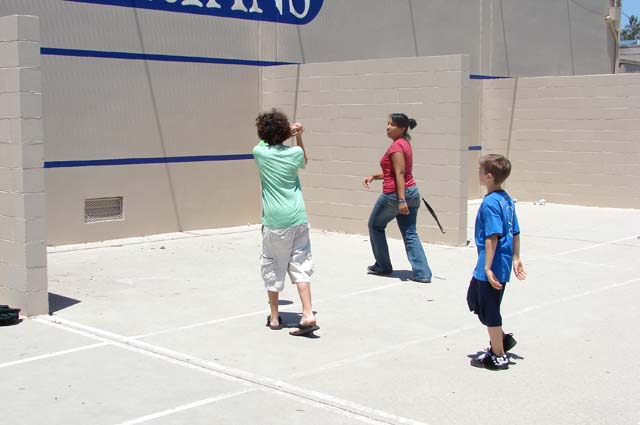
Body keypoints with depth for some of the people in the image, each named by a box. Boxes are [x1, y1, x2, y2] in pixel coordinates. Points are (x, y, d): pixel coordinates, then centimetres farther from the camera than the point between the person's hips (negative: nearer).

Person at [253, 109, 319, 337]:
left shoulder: (260, 152, -3)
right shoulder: (295, 153, 0)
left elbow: (267, 141, 22)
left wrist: (290, 132, 18)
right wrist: (298, 137, 20)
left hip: (275, 221, -2)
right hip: (298, 218, 2)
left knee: (273, 267, 11)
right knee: (300, 266, 5)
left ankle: (274, 317, 20)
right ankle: (308, 315, -5)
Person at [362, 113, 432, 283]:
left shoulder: (396, 145, -15)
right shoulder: (405, 143, 15)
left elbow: (399, 174, -22)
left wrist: (401, 200, -26)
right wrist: (373, 176, 13)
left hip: (394, 194, -9)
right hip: (411, 192, 9)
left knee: (375, 226, 13)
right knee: (410, 233, 6)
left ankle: (383, 266, 22)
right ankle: (422, 273, -3)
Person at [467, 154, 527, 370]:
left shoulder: (490, 203, -20)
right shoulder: (507, 199, 8)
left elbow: (492, 237, -24)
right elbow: (515, 232, 13)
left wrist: (488, 267, -24)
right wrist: (516, 258, 19)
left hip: (491, 268, -10)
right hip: (504, 264, 10)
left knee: (489, 311, 4)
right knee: (474, 298, 24)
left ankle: (498, 356, 17)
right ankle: (502, 338, 30)